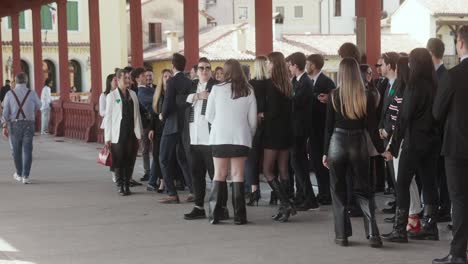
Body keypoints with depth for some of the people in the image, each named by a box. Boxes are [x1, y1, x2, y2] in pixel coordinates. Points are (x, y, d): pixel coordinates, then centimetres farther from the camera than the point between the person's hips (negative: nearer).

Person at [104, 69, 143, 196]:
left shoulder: (133, 94, 10)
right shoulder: (111, 96, 0)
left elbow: (137, 114, 12)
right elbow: (108, 117, -2)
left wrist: (139, 133, 8)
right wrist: (107, 137, -6)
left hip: (131, 133, 3)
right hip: (118, 134, -3)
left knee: (130, 161, 4)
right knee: (119, 161, 0)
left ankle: (127, 185, 14)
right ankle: (120, 186, 9)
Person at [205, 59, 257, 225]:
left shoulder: (217, 89, -4)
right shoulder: (248, 91, 0)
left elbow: (209, 116, 3)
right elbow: (253, 120, 3)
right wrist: (249, 136, 19)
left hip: (219, 137, 0)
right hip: (241, 137, 0)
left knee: (219, 174, 7)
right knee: (237, 175, 4)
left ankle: (215, 214, 5)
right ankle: (239, 216, 1)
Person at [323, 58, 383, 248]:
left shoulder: (334, 96, -5)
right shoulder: (367, 97, -4)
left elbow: (329, 126, -2)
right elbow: (371, 127, -2)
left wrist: (326, 152, 4)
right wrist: (380, 150, 7)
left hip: (338, 143, -1)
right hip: (359, 143, 1)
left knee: (338, 191, 11)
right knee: (363, 190, 10)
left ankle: (342, 235, 10)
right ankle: (373, 234, -2)